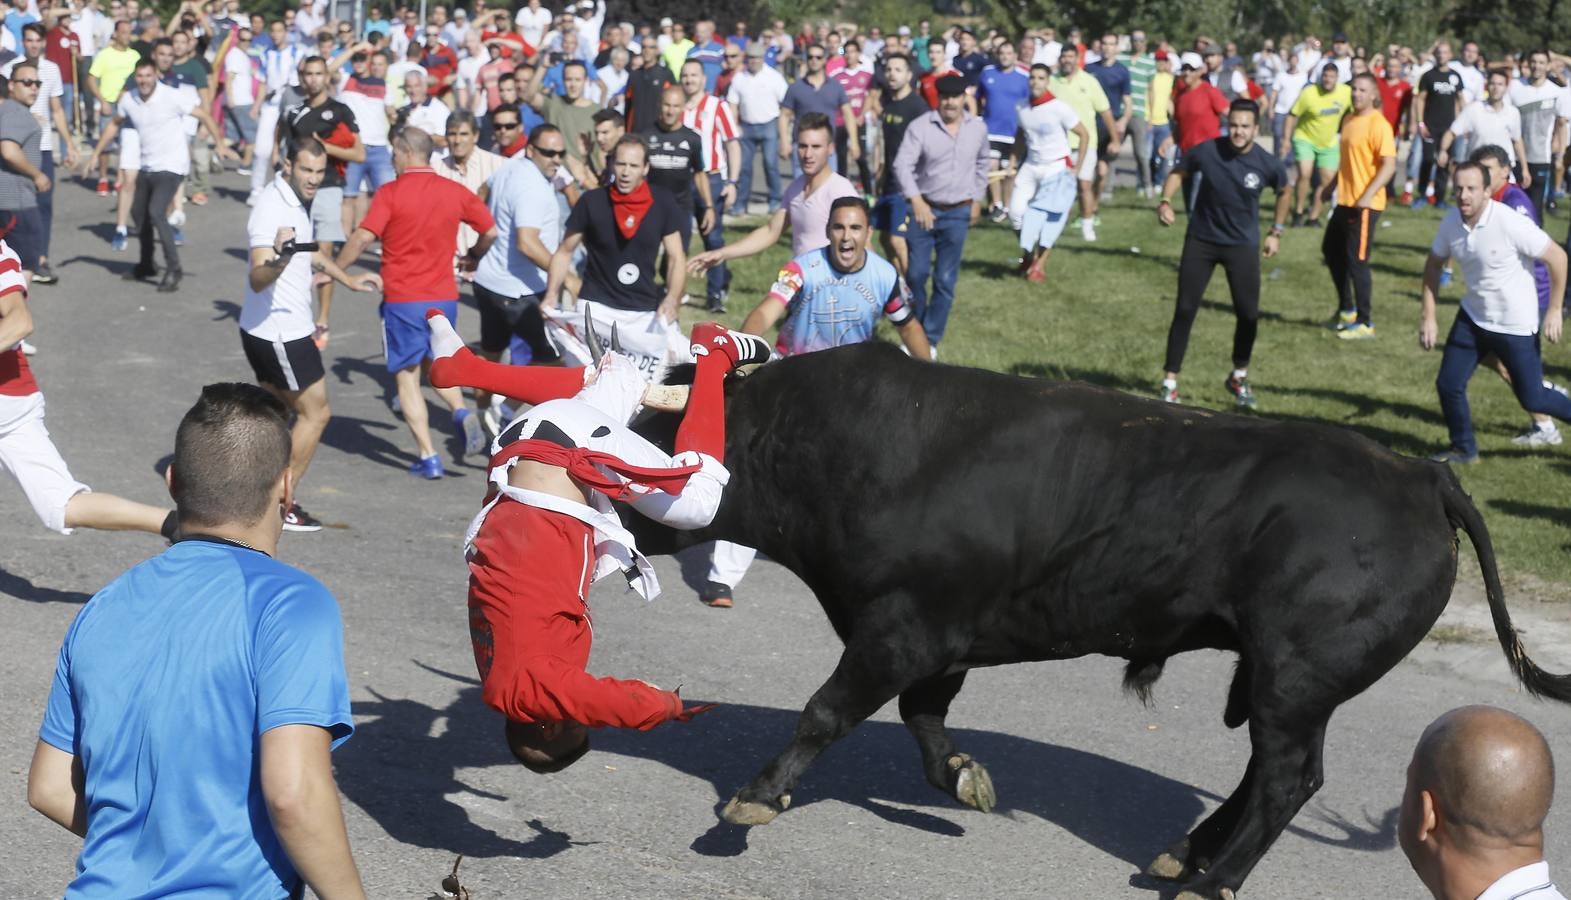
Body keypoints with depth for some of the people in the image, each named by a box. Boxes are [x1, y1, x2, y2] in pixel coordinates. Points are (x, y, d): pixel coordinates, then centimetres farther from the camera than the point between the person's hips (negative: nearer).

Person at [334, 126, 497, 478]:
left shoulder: (390, 194, -10)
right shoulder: (455, 192, 3)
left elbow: (362, 238, -17)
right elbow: (490, 231, 11)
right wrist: (473, 258, 30)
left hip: (402, 298, -4)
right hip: (444, 296, 4)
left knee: (407, 376, 7)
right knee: (434, 362, 25)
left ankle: (428, 458, 2)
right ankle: (462, 412, -4)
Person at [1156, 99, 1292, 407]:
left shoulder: (1268, 164, -14)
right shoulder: (1207, 151, -16)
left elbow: (1285, 192, 9)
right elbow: (1178, 173, 3)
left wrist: (1276, 232, 8)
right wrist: (1165, 201, -15)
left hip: (1242, 245, 1)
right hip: (1201, 241, 0)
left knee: (1248, 314, -1)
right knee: (1185, 310, -2)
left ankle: (1239, 377, 24)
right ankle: (1170, 380, 8)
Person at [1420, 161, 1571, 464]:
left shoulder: (1510, 223, -26)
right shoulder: (1451, 223, -8)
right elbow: (1433, 265, 9)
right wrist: (1429, 318, 5)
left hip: (1516, 325, -5)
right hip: (1472, 317, 5)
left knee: (1531, 398, 3)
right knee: (1448, 384, 1)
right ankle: (1463, 449, 23)